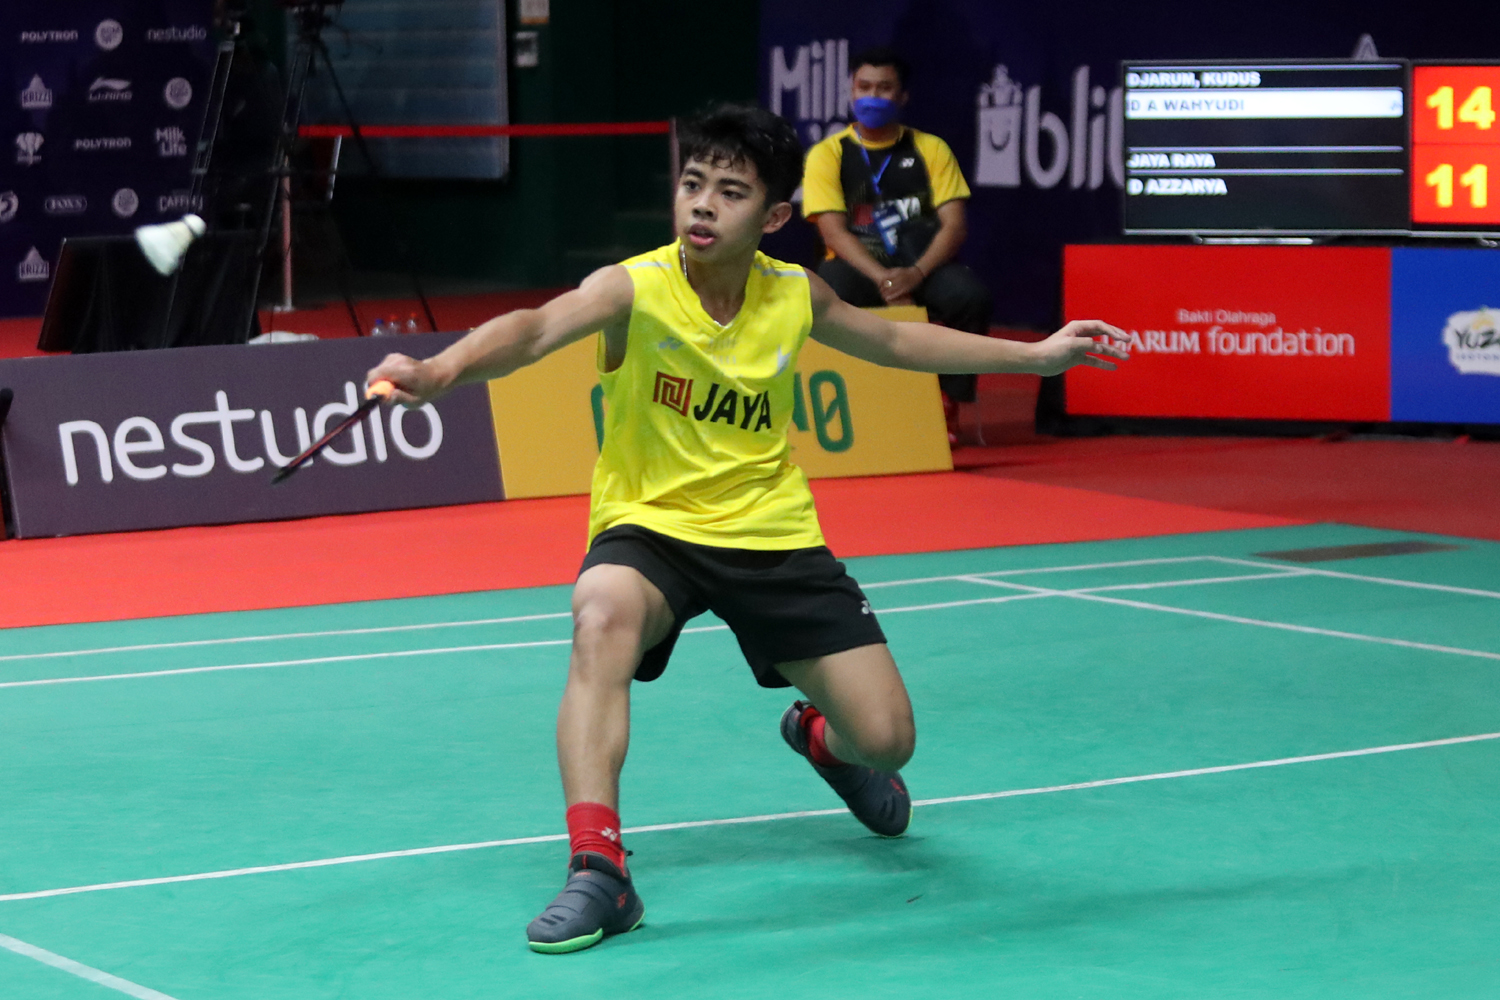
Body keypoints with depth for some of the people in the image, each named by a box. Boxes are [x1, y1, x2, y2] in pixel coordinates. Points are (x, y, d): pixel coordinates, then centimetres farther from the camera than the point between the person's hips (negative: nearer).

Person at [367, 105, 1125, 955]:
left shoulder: (796, 297, -5)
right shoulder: (634, 290, -19)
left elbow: (893, 341, 16)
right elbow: (536, 329, -40)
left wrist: (1038, 355, 18)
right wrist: (441, 370, -61)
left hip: (773, 534, 3)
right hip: (650, 528, -3)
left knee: (886, 739, -1)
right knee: (604, 615, -39)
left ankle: (819, 736, 40)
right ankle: (598, 869, -37)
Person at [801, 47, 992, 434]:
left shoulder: (930, 150, 9)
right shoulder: (828, 154, 5)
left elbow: (954, 225, 0)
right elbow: (833, 232, -6)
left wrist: (916, 274, -21)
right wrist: (883, 279, -23)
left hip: (921, 263, 2)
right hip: (857, 267, -2)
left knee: (971, 296, -31)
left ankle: (948, 402, -10)